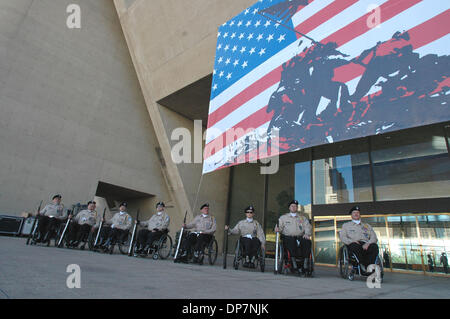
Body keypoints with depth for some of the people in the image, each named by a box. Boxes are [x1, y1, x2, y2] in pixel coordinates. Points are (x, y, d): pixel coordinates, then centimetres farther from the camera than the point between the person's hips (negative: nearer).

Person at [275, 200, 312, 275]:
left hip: (300, 237, 2)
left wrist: (307, 234, -11)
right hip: (288, 237, -2)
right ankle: (294, 265, -36)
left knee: (308, 242, -30)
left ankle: (302, 265, -28)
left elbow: (308, 227, 10)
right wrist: (277, 229, -14)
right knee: (291, 242, -36)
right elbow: (279, 227, 10)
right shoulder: (283, 217, 22)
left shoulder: (303, 218, 25)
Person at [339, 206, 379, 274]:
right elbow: (342, 237, 10)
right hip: (353, 245, -2)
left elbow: (374, 238, 14)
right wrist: (352, 241, -11)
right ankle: (366, 267, -39)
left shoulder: (367, 226, 30)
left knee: (374, 246, -33)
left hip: (366, 244, 2)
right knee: (355, 246, -38)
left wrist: (368, 243, -9)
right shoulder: (346, 225, 25)